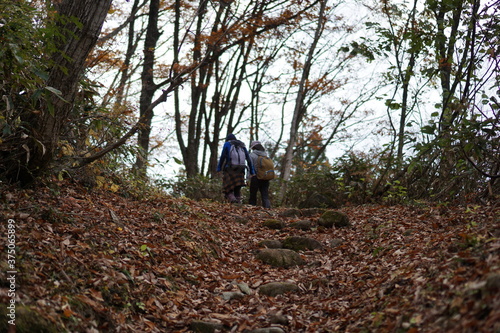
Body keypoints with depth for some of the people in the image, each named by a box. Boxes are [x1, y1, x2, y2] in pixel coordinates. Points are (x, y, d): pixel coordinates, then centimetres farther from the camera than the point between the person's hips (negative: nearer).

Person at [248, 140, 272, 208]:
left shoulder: (252, 155, -3)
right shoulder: (265, 155, 10)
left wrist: (249, 179, -6)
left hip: (255, 178, -4)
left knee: (253, 195, 5)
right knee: (265, 196, 1)